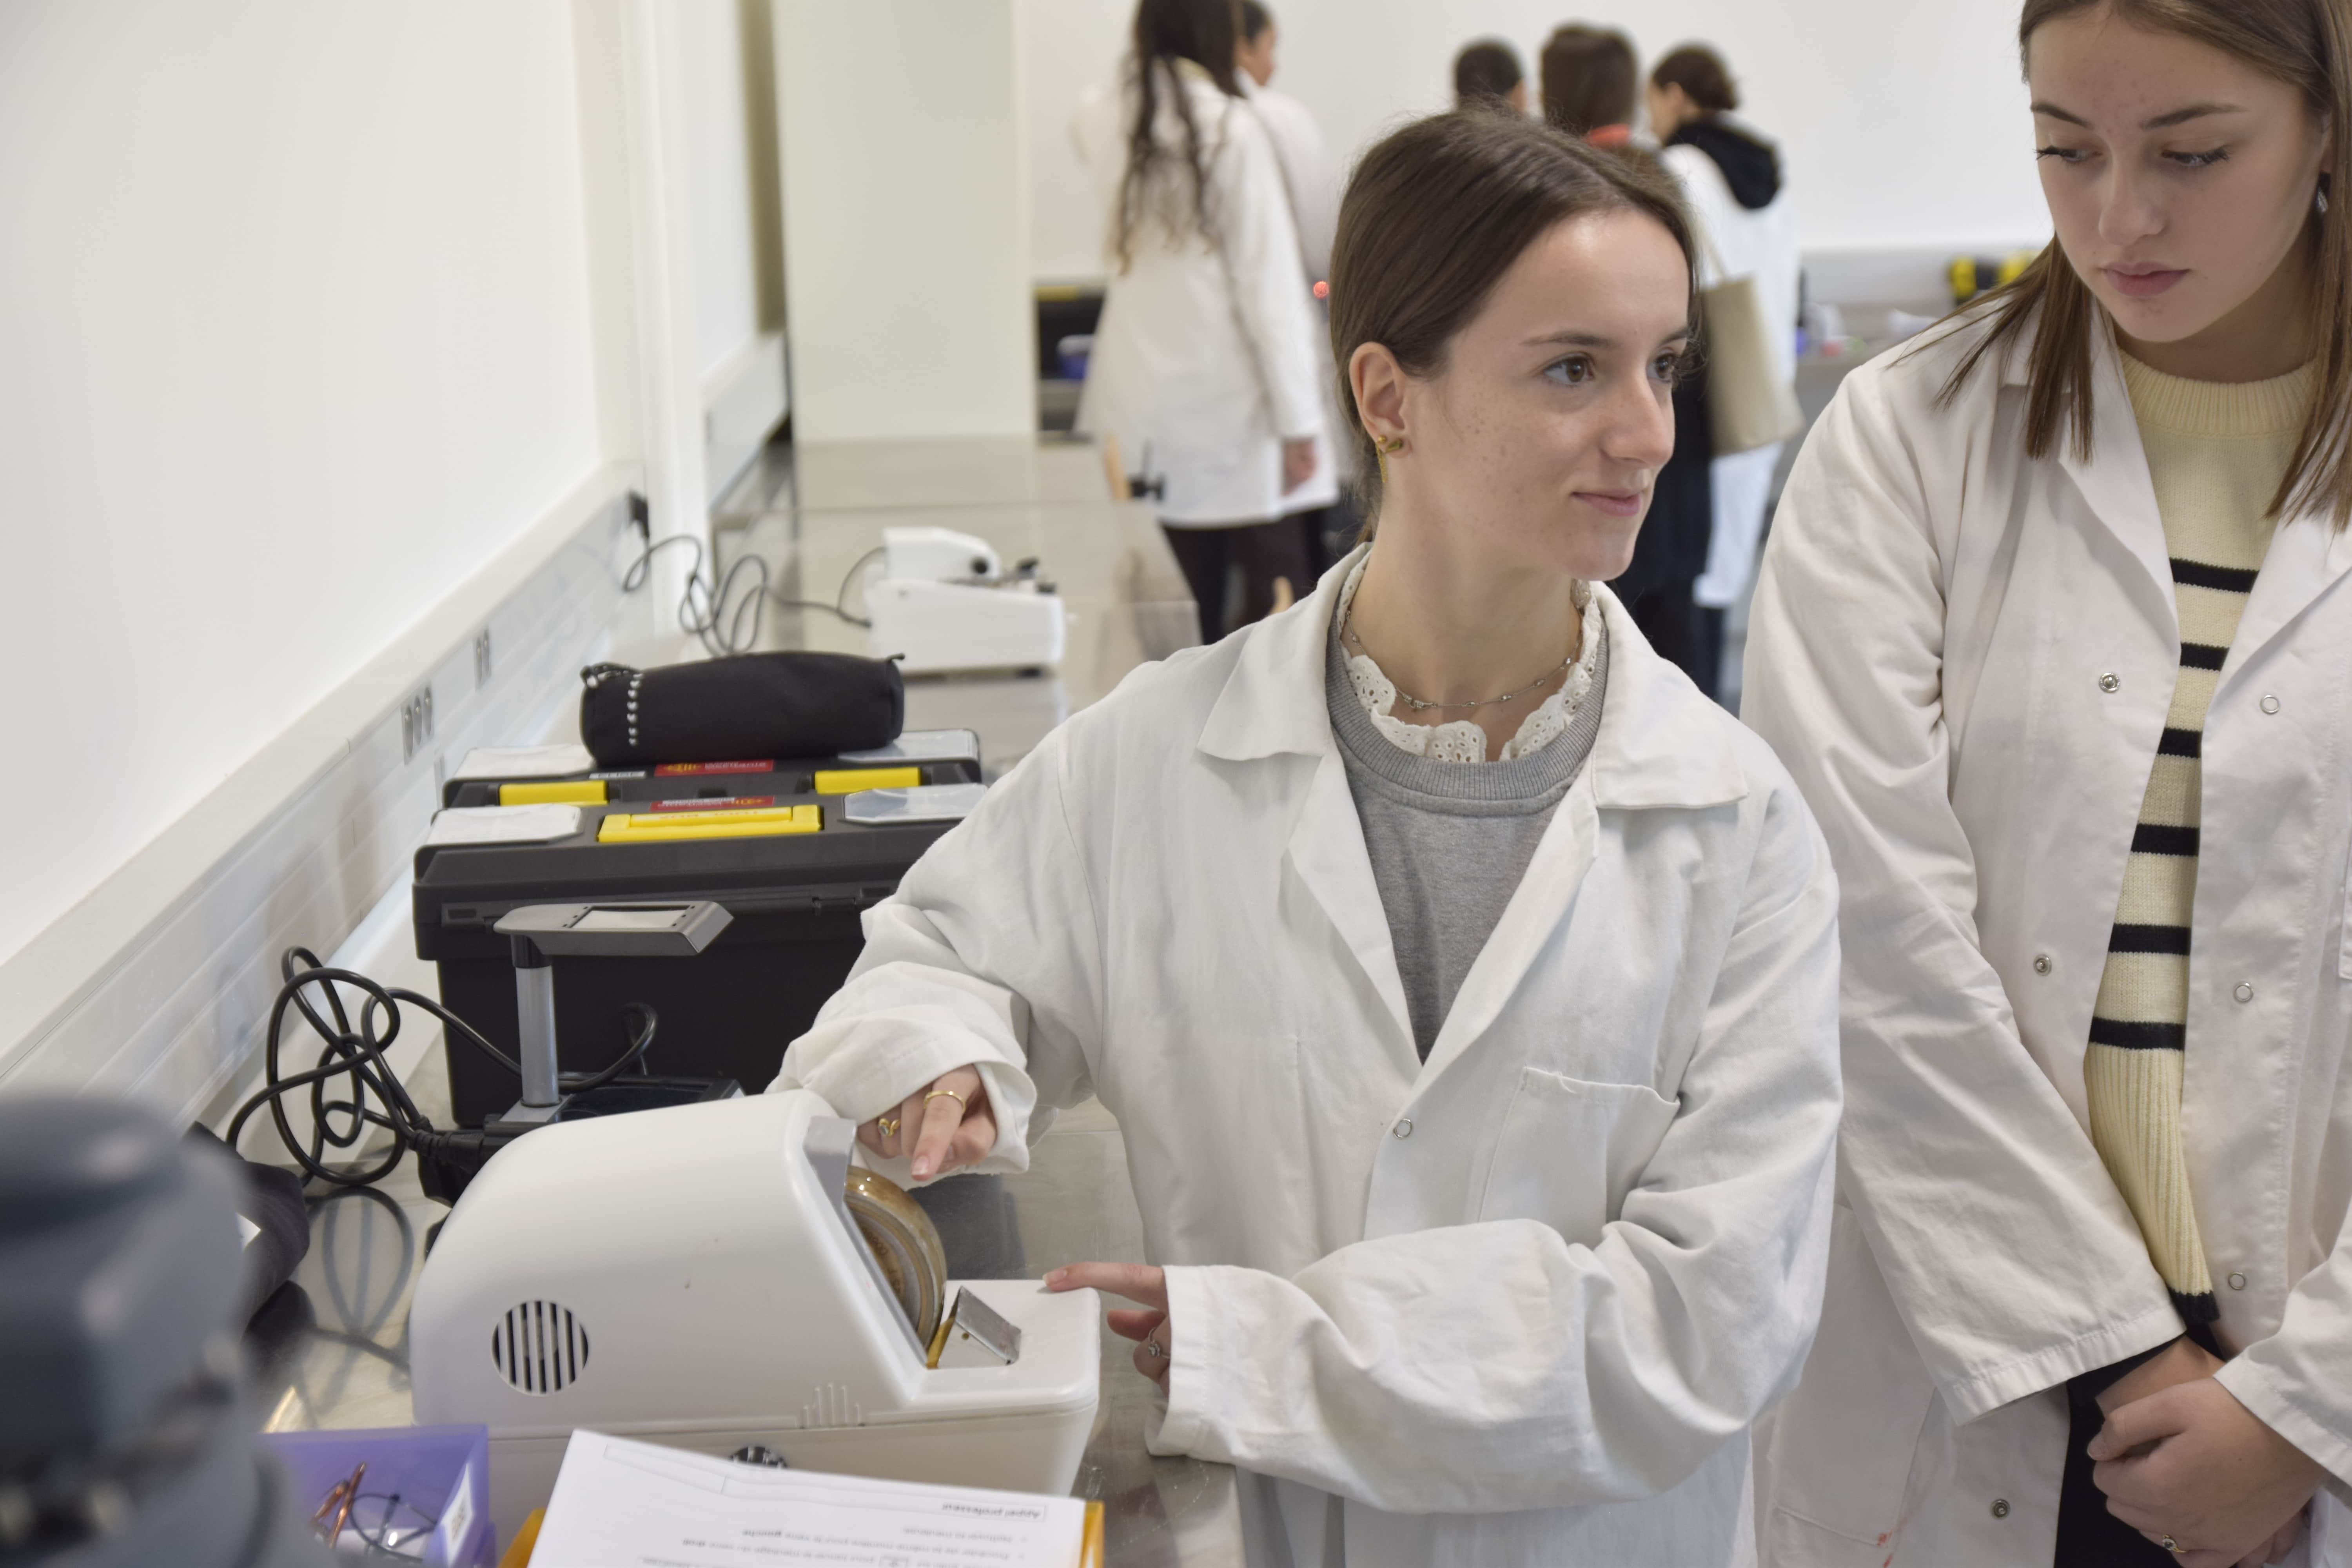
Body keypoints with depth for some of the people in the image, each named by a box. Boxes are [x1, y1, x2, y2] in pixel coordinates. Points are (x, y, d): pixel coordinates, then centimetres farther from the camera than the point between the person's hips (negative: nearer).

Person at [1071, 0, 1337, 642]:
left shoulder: (1103, 120, 3)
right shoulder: (1230, 128, -11)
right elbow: (1267, 283, -12)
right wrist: (1297, 421, -9)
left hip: (1144, 403, 5)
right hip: (1230, 408, -5)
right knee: (1276, 599, 0)